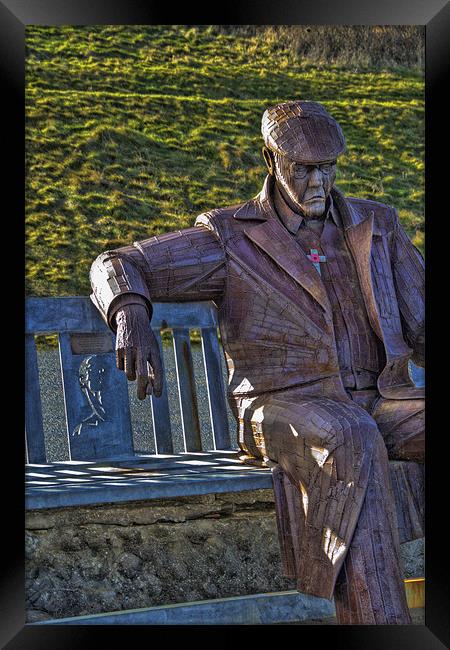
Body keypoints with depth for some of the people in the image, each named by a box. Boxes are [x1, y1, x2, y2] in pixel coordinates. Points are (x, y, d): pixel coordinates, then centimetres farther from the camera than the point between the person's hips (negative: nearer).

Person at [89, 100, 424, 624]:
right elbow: (116, 266, 5)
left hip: (378, 398, 4)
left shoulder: (377, 227, 18)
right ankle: (377, 617, -40)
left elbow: (421, 327, 18)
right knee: (354, 442, -39)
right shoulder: (232, 238, 8)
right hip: (284, 403, -4)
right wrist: (132, 314, -19)